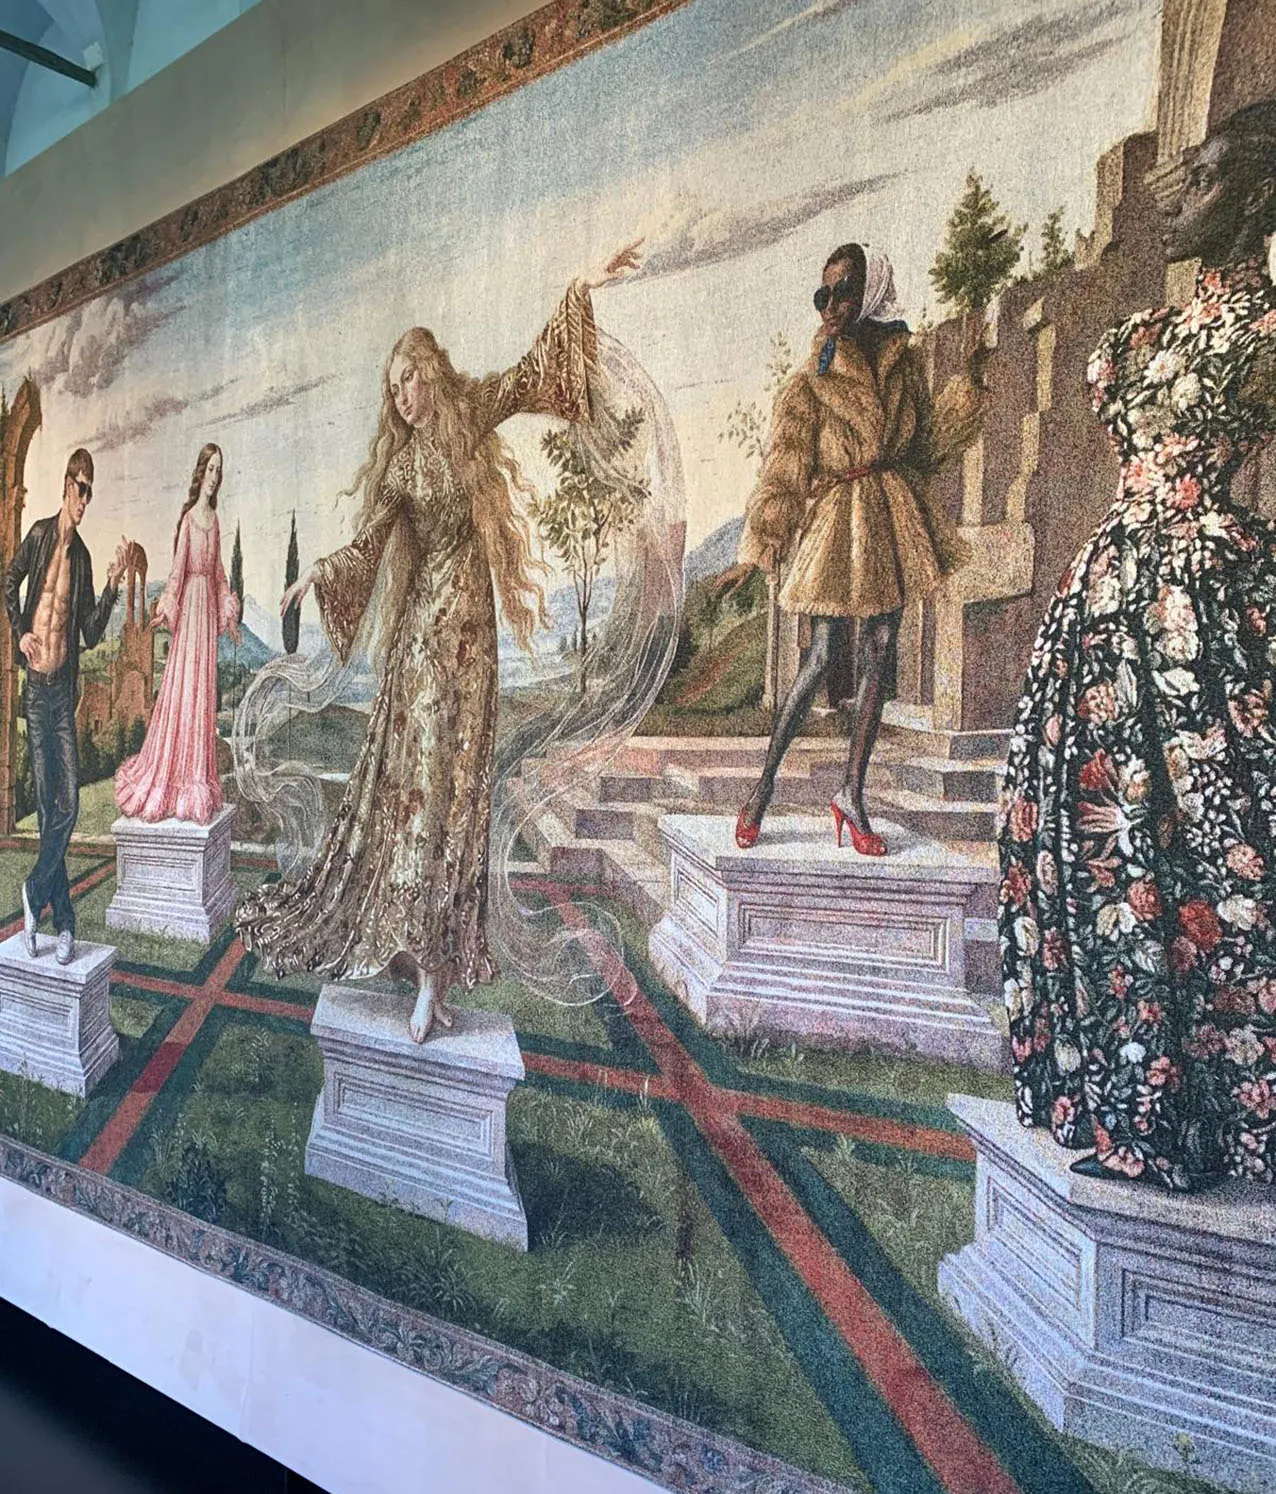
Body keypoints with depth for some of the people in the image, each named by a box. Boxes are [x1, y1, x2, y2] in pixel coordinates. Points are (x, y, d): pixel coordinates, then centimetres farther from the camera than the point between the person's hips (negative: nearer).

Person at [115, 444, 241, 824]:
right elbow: (178, 567, -9)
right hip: (190, 601, -6)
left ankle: (196, 778, 14)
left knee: (203, 687, 8)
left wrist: (230, 613, 17)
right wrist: (166, 609, -16)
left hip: (209, 604, 6)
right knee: (183, 684, -4)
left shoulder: (214, 518, 13)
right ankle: (170, 777, 3)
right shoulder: (188, 517, -6)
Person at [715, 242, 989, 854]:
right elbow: (782, 471, -6)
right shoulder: (810, 384, -3)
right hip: (835, 520, -4)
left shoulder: (904, 362, 10)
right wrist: (753, 555, -11)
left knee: (877, 656, 3)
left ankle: (851, 794, 11)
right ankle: (764, 782, 5)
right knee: (825, 653, -9)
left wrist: (970, 385, 7)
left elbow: (924, 443, 17)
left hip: (892, 517, 5)